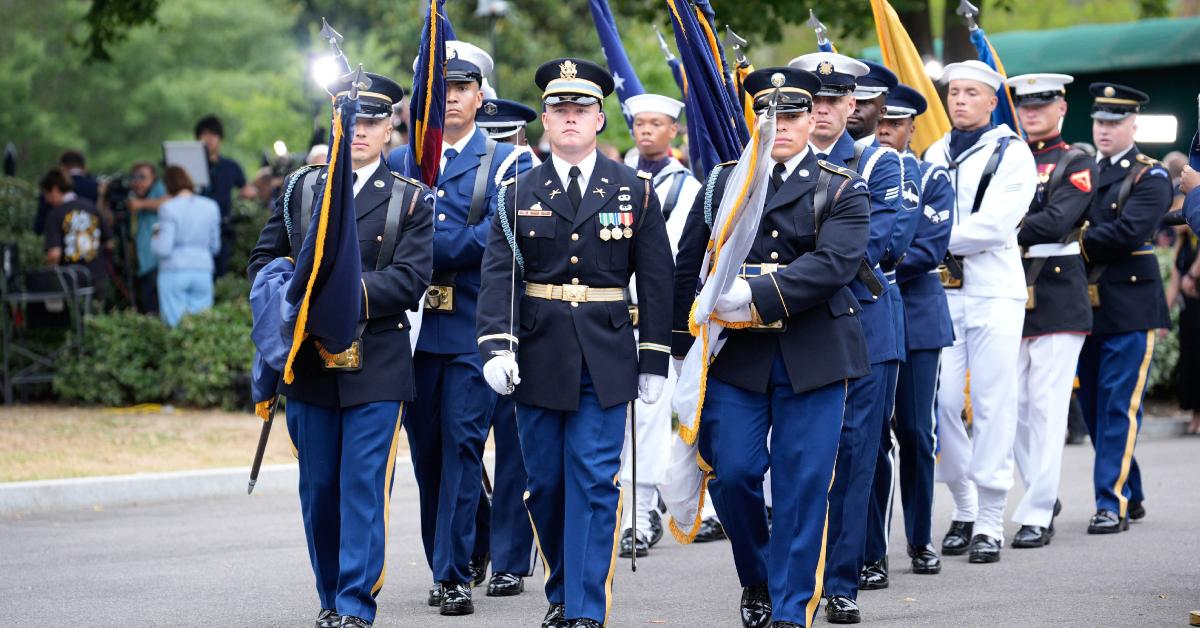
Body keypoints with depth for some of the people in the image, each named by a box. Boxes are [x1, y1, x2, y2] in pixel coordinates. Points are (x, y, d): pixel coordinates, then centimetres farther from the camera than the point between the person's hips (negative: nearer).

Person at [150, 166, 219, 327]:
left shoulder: (168, 209, -7)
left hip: (174, 272, -3)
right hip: (203, 270, 3)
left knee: (175, 325, -2)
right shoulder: (211, 207, 6)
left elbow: (163, 249, -11)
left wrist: (155, 238, 9)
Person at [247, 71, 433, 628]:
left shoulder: (411, 200, 3)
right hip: (310, 365, 3)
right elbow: (262, 261, 10)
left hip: (377, 367, -3)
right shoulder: (299, 188, 11)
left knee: (365, 486, -7)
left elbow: (410, 279, -9)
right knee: (318, 489, 9)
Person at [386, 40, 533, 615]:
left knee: (462, 443, -8)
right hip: (413, 326, 4)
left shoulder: (505, 162, 3)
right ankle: (447, 562, 21)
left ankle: (453, 575, -7)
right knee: (426, 450, 9)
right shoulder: (397, 162, 14)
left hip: (473, 328, -4)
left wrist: (430, 251, -14)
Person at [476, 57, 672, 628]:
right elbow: (498, 275, -4)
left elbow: (656, 279, 4)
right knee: (546, 484, 10)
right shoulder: (519, 194, 5)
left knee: (593, 483, -7)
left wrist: (654, 362, 0)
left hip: (605, 361, -2)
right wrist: (496, 346, -18)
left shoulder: (634, 191, 3)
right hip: (538, 358, 2)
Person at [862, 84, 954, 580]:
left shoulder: (932, 180, 5)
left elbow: (929, 250, -7)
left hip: (916, 316, 0)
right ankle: (872, 553, -2)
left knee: (916, 432, 5)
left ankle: (920, 541, 20)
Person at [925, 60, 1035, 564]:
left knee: (992, 405, -3)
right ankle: (964, 509, 17)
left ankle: (990, 522, 1)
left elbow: (993, 225, -13)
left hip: (994, 291, -5)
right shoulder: (935, 154, 15)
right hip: (941, 291, 5)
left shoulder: (1011, 153, -2)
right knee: (941, 401, 1)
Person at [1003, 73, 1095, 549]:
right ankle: (1045, 494, 24)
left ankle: (1037, 514, -5)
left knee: (1047, 408, -6)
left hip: (1057, 300, -5)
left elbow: (1056, 223, -15)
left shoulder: (1076, 165, 0)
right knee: (1012, 407, 7)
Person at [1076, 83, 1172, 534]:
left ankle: (1113, 503, -9)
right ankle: (1131, 495, 21)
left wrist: (1079, 244, -13)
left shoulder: (1150, 177, -3)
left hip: (1129, 307, -6)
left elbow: (1129, 231, -17)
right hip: (1086, 306, 6)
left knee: (1118, 407, -9)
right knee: (1092, 406, 10)